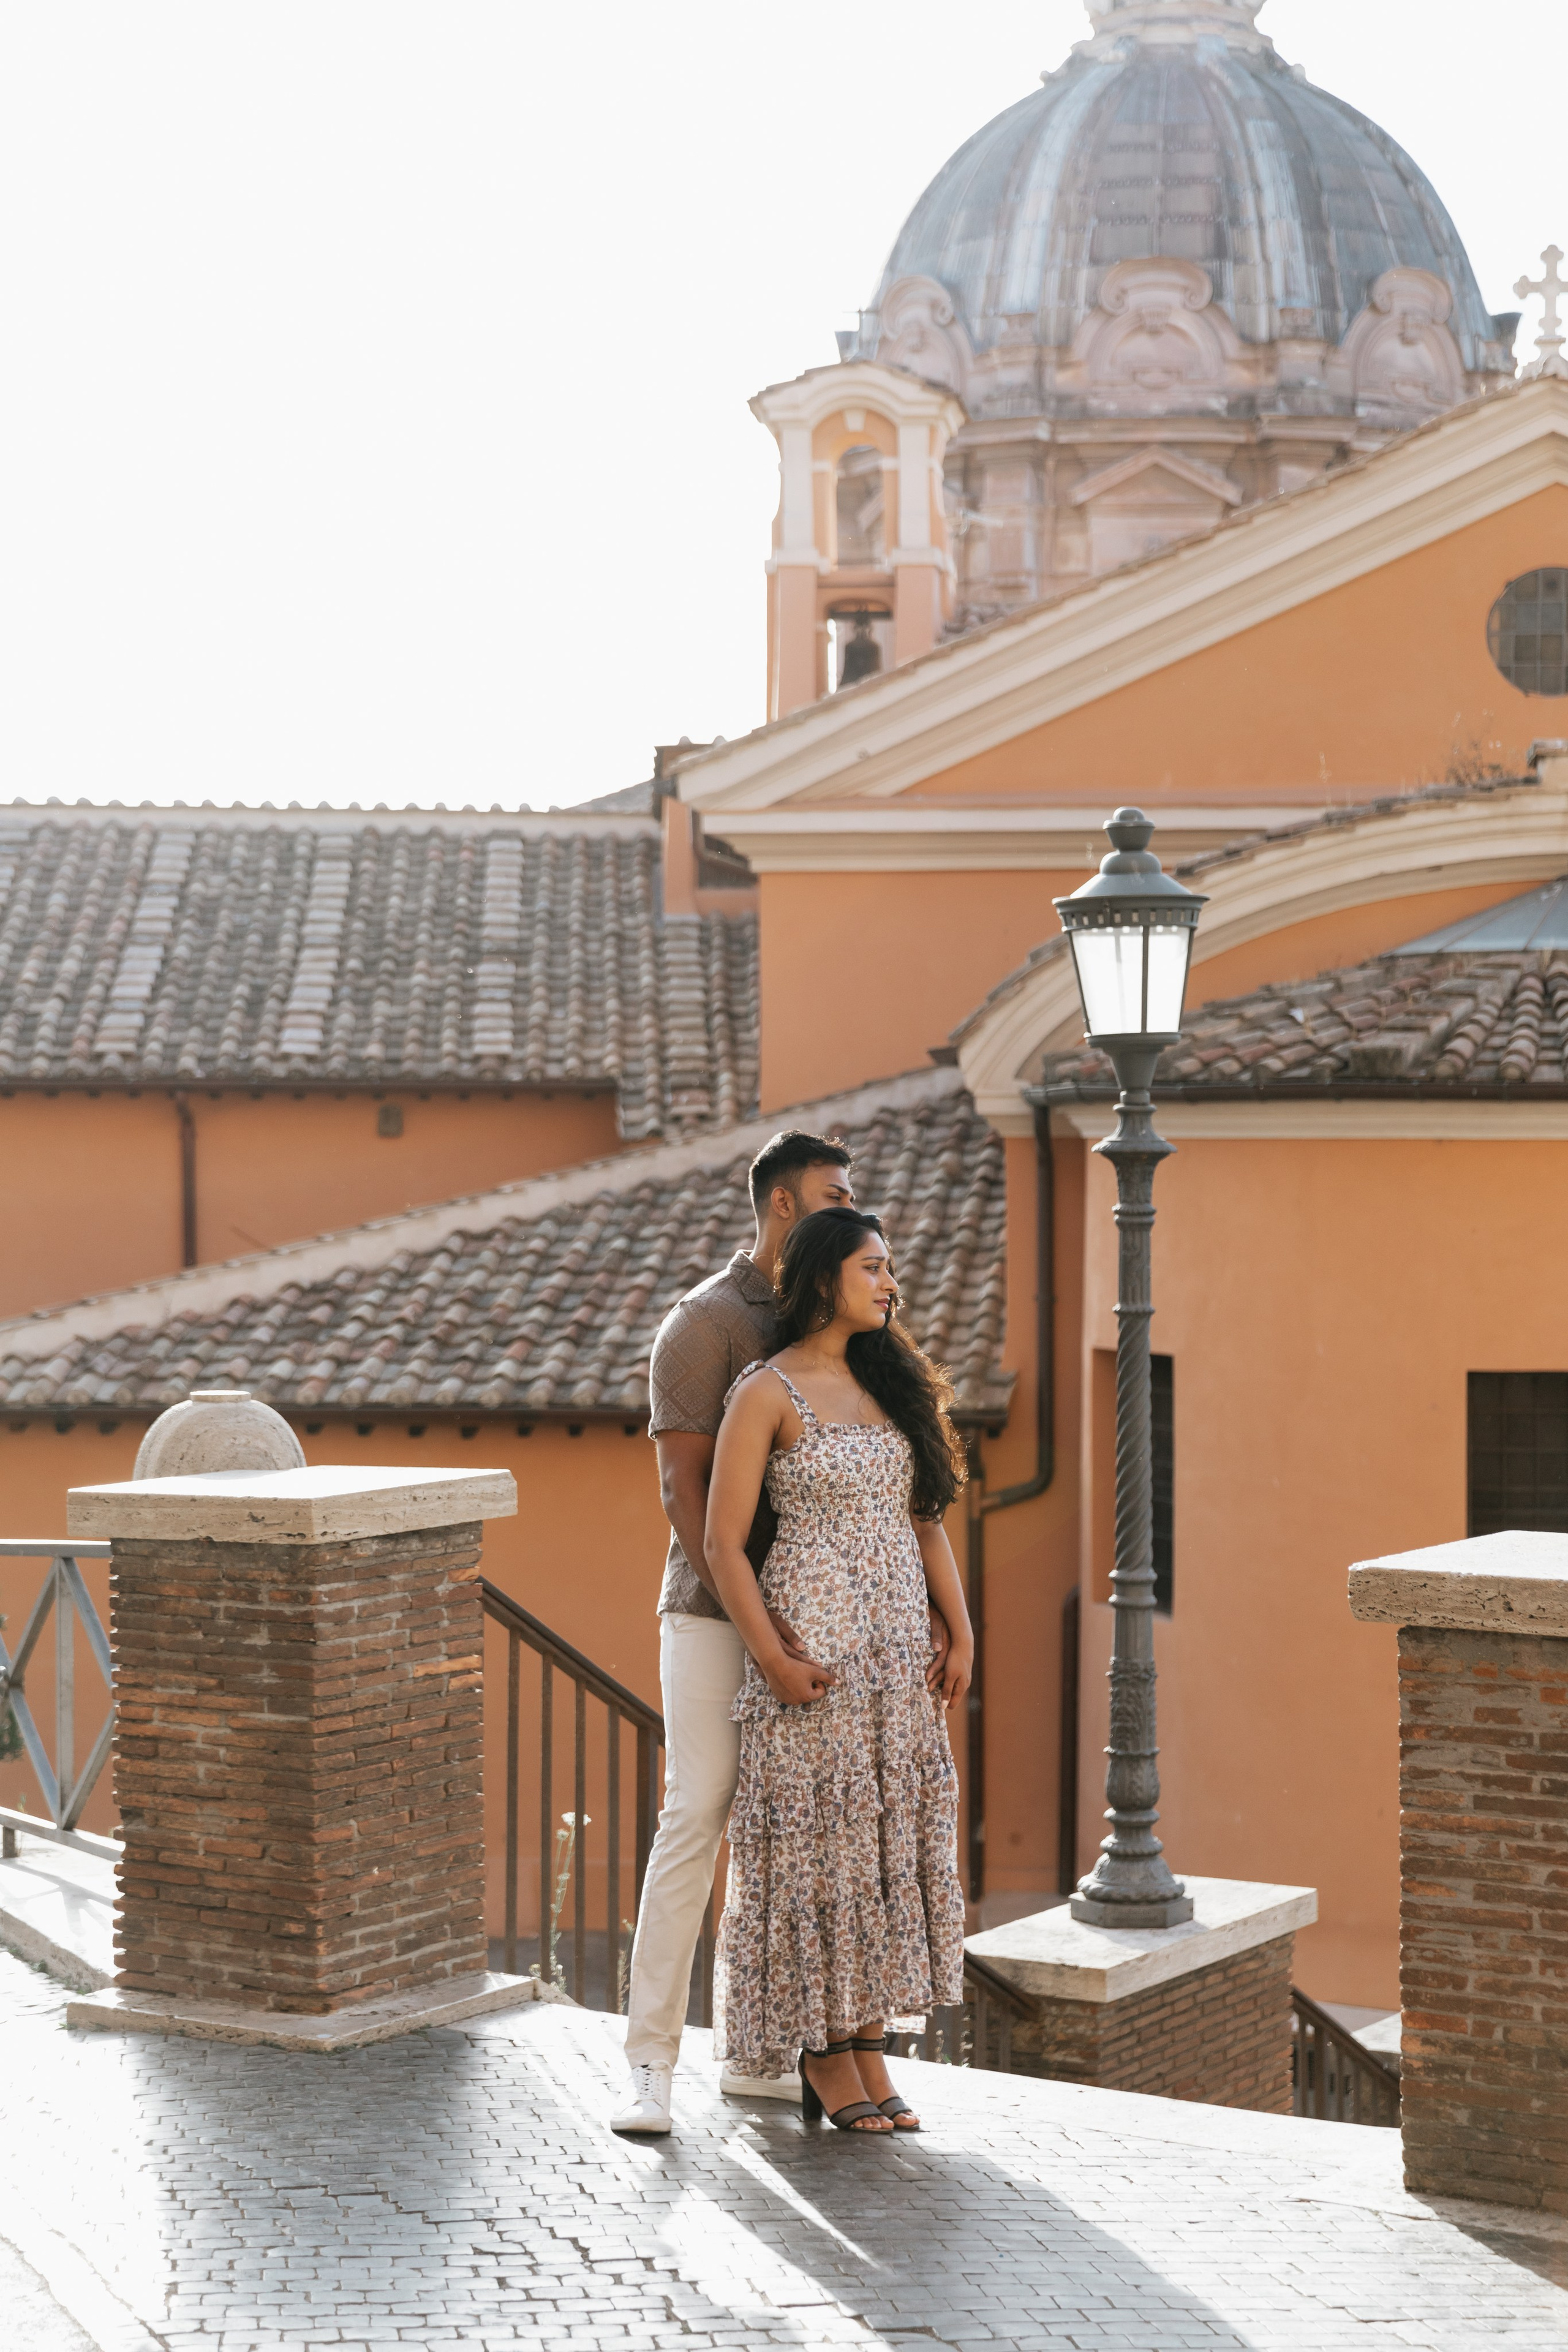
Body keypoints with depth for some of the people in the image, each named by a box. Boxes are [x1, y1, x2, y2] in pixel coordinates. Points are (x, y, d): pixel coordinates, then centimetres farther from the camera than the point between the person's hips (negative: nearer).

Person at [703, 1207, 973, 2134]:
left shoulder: (889, 1381, 13)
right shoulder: (767, 1393, -6)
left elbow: (926, 1518, 14)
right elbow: (725, 1542, -8)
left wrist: (962, 1635, 4)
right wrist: (771, 1658, -15)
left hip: (897, 1649, 6)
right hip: (814, 1648, -6)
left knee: (892, 1838, 6)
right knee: (819, 1840, -2)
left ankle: (869, 2055, 12)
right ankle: (823, 2058, 9)